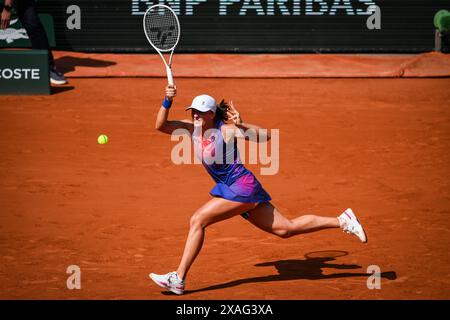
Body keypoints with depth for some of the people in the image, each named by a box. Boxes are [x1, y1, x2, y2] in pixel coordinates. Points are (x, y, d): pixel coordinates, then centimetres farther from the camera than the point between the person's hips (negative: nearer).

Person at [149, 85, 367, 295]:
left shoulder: (225, 130, -14)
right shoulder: (192, 128, 6)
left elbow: (266, 135, -15)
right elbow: (161, 125, 1)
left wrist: (242, 125, -30)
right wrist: (167, 101, -13)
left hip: (242, 187, -9)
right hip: (232, 190, 9)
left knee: (197, 220, -16)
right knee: (286, 229, 13)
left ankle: (178, 279, -13)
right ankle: (342, 221, 20)